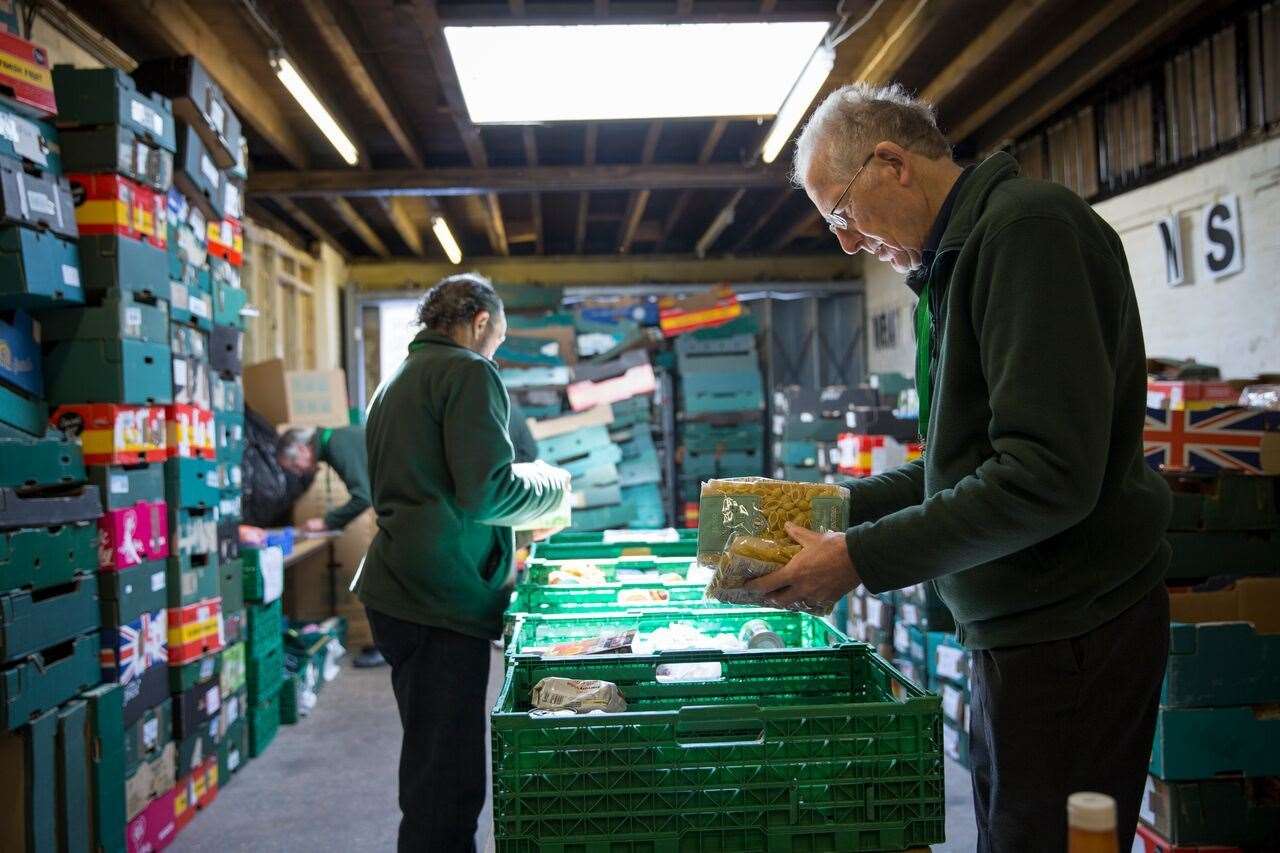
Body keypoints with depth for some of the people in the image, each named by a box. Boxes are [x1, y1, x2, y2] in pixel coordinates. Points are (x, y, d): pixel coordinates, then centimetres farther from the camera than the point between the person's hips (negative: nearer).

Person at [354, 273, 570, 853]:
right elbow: (487, 492, -19)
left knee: (431, 767, 19)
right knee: (449, 782, -5)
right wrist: (551, 485, 0)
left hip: (398, 589, 10)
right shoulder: (468, 371, -8)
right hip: (442, 600, -10)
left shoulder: (397, 380, 19)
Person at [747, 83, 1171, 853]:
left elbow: (1050, 473, -26)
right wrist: (848, 504, 9)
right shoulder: (959, 254, 14)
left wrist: (861, 560, -21)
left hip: (1070, 633, -9)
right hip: (1020, 624, 9)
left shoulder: (1030, 225, -17)